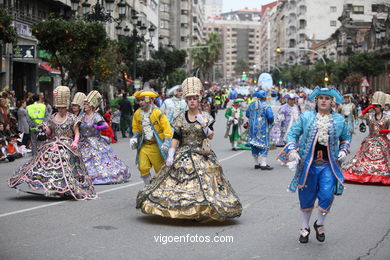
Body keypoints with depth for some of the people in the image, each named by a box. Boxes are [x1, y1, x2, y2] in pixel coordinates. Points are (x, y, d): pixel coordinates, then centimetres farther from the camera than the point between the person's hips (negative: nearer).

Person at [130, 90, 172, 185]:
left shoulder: (158, 113, -11)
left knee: (160, 169, 5)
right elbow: (136, 128, 19)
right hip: (144, 146, 4)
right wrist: (134, 138, 1)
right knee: (143, 168, -8)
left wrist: (166, 142, -22)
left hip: (156, 146, -4)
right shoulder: (137, 114, 3)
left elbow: (167, 129, -10)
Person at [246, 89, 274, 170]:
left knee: (254, 145, 13)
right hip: (262, 128, -6)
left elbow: (247, 114, 18)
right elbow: (270, 116, -19)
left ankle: (256, 164, 21)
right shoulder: (265, 105, -12)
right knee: (263, 144, -2)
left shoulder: (252, 104, 8)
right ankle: (263, 164, -5)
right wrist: (270, 123, 0)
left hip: (252, 127, 6)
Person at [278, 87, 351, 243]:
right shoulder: (305, 117, 2)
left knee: (327, 195, -12)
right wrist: (292, 150, -13)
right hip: (308, 164, 0)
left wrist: (343, 150, 3)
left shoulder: (339, 120, 6)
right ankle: (305, 227, 29)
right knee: (306, 197, 9)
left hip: (329, 165, 0)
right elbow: (292, 134, 3)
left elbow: (346, 137, 21)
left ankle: (319, 224, 15)